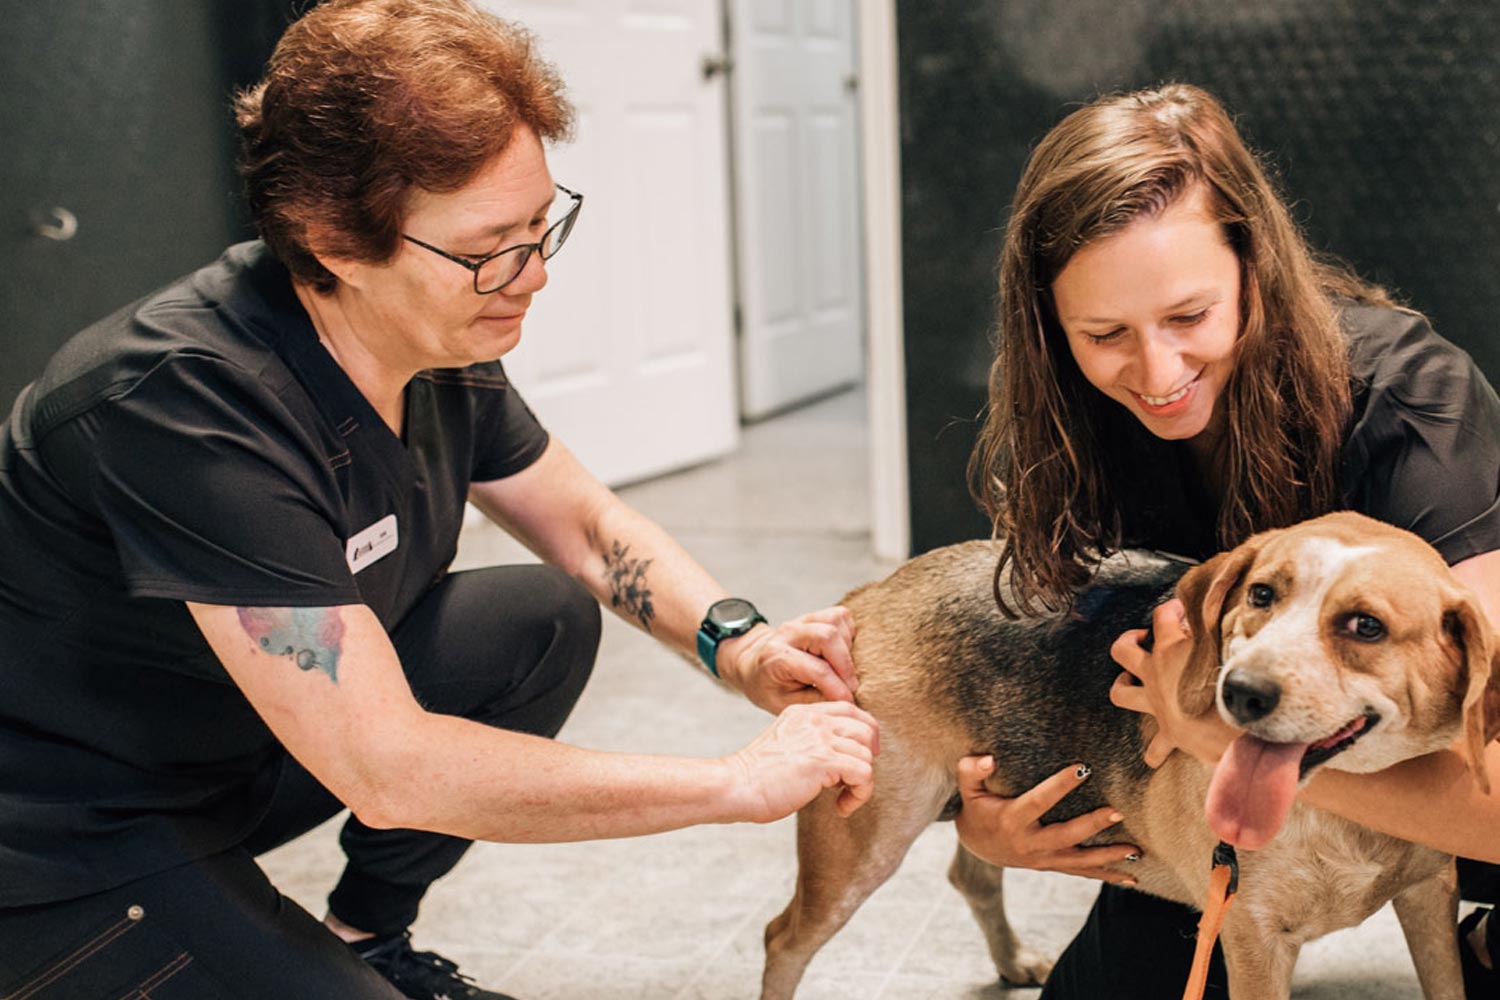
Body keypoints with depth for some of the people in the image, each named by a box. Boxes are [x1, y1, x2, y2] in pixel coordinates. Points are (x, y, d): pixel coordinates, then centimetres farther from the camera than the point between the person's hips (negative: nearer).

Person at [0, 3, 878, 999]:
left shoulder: (443, 342, -9)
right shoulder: (192, 402, -34)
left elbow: (589, 526, 8)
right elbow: (387, 772, -35)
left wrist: (739, 645, -13)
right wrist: (743, 782, -30)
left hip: (241, 752, 8)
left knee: (548, 619, -1)